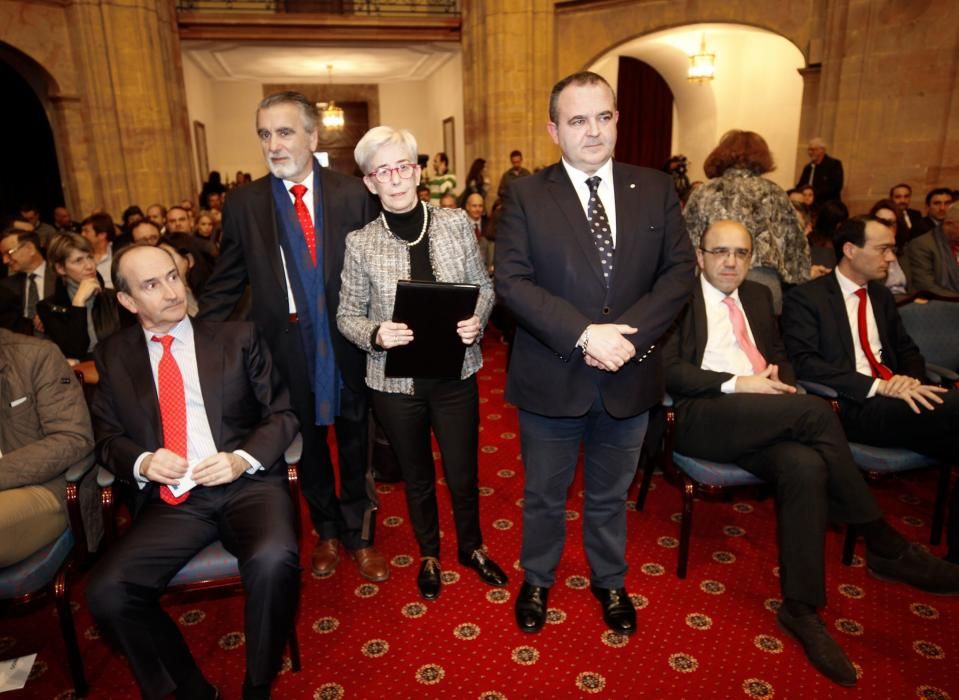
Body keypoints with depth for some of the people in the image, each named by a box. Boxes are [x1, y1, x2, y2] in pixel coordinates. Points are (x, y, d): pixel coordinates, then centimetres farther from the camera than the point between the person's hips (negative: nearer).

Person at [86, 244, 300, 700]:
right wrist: (141, 463, -7)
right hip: (172, 499, 3)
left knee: (273, 561, -30)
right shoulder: (113, 356, 13)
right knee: (107, 592, -20)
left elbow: (282, 412, 7)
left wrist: (243, 459, -11)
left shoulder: (237, 337, 8)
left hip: (248, 484, -2)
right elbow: (107, 438, 16)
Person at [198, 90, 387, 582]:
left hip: (348, 345, -1)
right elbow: (226, 284, 0)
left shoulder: (353, 195, -5)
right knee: (308, 448, 19)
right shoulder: (243, 204, -2)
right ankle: (326, 531, 43)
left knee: (354, 447, 16)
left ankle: (359, 536, 38)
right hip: (288, 350, 1)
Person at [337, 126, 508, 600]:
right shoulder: (360, 242, -7)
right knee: (417, 476, 20)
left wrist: (477, 320, -16)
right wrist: (376, 334, -21)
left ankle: (472, 546, 45)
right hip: (396, 381, 0)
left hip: (455, 374, 1)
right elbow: (347, 315, -1)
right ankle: (429, 554, 46)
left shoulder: (456, 223, -4)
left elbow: (484, 286, 4)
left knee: (463, 474, 14)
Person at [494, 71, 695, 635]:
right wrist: (584, 334, -24)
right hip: (552, 377, -2)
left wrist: (629, 333, -19)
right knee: (544, 495, 18)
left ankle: (610, 583, 46)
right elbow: (512, 281, -14)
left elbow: (681, 270, -4)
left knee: (611, 495, 22)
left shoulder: (656, 190, 1)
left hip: (629, 377, 2)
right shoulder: (526, 195, -6)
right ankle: (537, 581, 43)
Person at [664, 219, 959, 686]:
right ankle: (883, 542, -12)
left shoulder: (759, 297, 23)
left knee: (805, 466, -29)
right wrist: (735, 384, -16)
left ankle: (801, 608, -18)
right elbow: (668, 371, -6)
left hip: (765, 421, 5)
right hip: (705, 418, -5)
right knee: (816, 410, -27)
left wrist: (779, 381, 1)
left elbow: (780, 356, 25)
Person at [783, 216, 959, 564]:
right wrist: (878, 386, -20)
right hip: (852, 408, -7)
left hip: (896, 401, 7)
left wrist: (910, 380, 0)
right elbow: (804, 363, -12)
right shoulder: (805, 298, 0)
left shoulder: (882, 296, 23)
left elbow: (909, 351, 26)